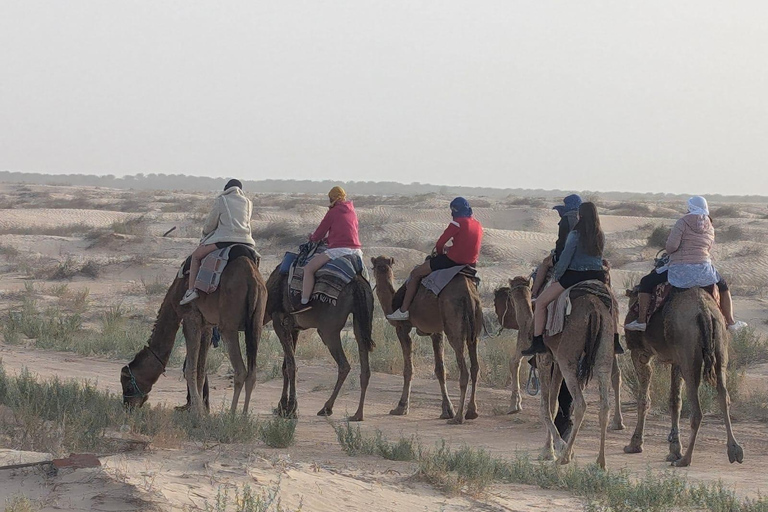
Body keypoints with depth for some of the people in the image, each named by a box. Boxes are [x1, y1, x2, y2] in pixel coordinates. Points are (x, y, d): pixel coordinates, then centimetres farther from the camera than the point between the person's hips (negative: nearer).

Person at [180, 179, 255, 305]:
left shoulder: (221, 200, 7)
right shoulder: (248, 202, 18)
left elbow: (211, 222, 10)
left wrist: (205, 233, 33)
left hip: (225, 239, -5)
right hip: (246, 241, 5)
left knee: (196, 256, 10)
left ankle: (191, 289, -2)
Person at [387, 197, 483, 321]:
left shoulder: (457, 223, -13)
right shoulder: (478, 225, 10)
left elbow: (440, 243, -10)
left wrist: (440, 252, 10)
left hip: (453, 260, -8)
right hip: (470, 263, 8)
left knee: (415, 273, 5)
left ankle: (403, 311, 4)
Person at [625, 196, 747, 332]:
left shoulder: (683, 222, -6)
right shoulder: (710, 228, 12)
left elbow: (671, 246, -13)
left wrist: (669, 250, 9)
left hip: (680, 271, -4)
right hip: (704, 269, 4)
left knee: (646, 283, 11)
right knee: (723, 286, 32)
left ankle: (641, 321, 5)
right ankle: (731, 322, 32)